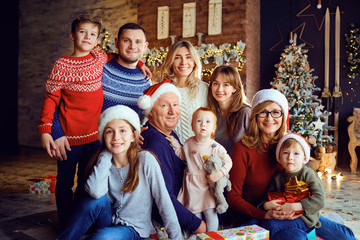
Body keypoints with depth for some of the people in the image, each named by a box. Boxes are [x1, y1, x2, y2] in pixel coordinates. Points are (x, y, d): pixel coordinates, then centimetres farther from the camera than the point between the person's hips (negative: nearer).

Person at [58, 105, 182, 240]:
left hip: (134, 229, -3)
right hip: (109, 221, 3)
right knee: (98, 200, -27)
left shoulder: (146, 160, -17)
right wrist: (106, 155, -19)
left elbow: (163, 201, -15)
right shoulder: (104, 160, -6)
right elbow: (95, 192, -27)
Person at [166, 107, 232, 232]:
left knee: (210, 213, 1)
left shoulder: (216, 147, -13)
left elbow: (228, 162, -11)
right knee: (194, 212, 15)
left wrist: (219, 173, -24)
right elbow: (182, 156, 16)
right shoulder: (189, 143, 0)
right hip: (191, 185, 4)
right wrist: (175, 145, 4)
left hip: (208, 184, -4)